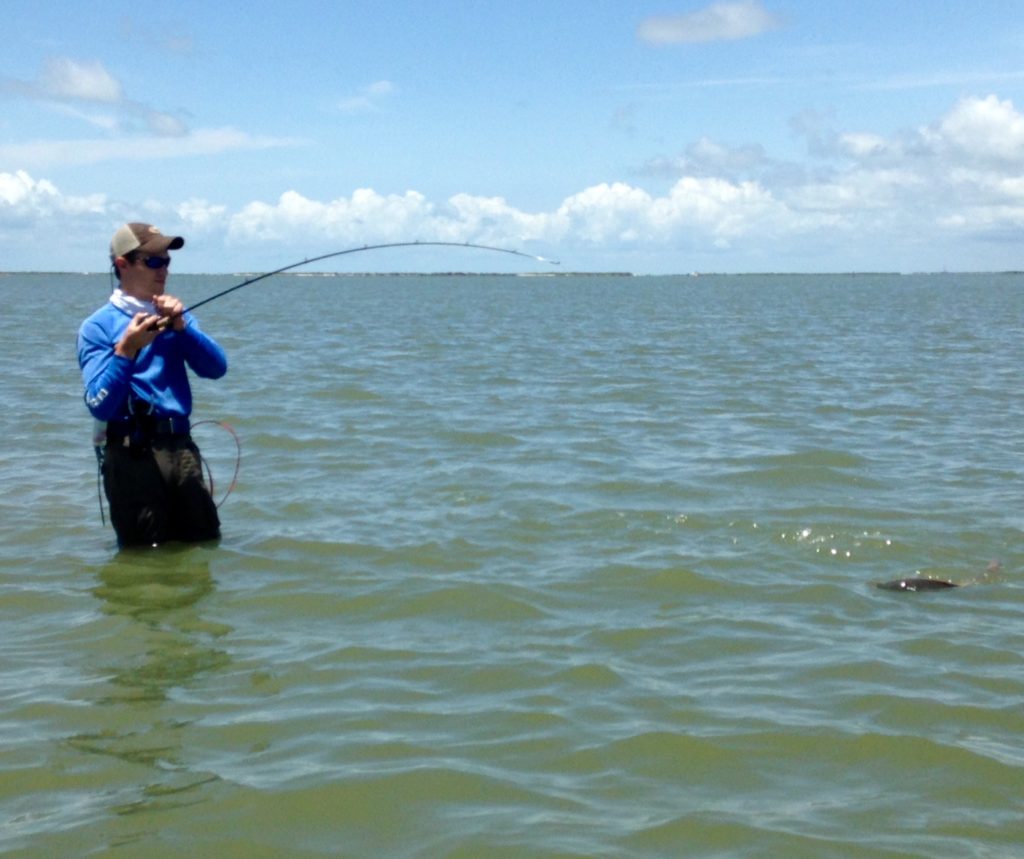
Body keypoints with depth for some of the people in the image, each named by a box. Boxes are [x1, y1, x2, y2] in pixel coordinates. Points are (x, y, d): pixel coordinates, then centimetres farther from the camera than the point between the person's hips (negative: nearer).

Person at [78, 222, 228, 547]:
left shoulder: (175, 316, 14)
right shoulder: (98, 327, -4)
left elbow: (216, 369, 0)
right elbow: (100, 407, -14)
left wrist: (181, 326, -13)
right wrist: (126, 350, -24)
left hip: (181, 447, 5)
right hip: (132, 455, -5)